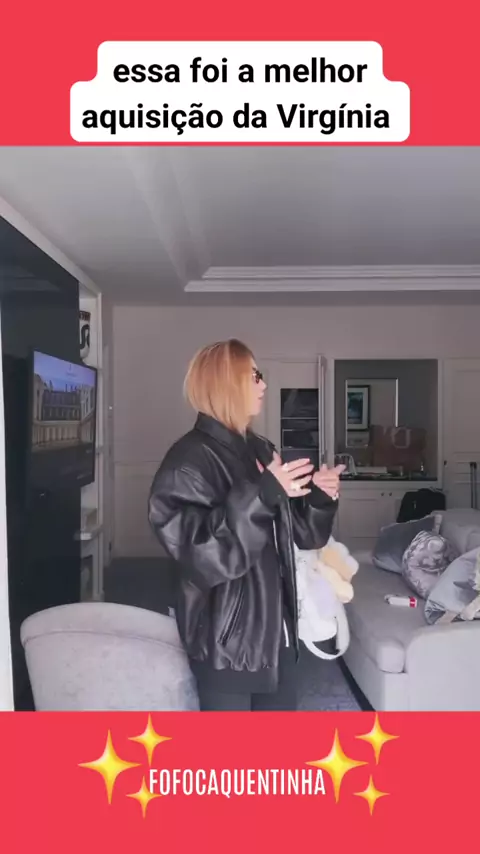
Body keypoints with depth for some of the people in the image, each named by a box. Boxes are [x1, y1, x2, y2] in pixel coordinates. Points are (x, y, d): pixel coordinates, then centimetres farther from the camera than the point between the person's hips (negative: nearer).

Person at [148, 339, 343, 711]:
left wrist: (319, 497, -7)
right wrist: (262, 495, -33)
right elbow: (202, 553, -28)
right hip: (225, 633, -7)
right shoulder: (190, 460, -17)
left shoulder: (261, 450, 7)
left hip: (275, 625, 7)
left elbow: (297, 534, 12)